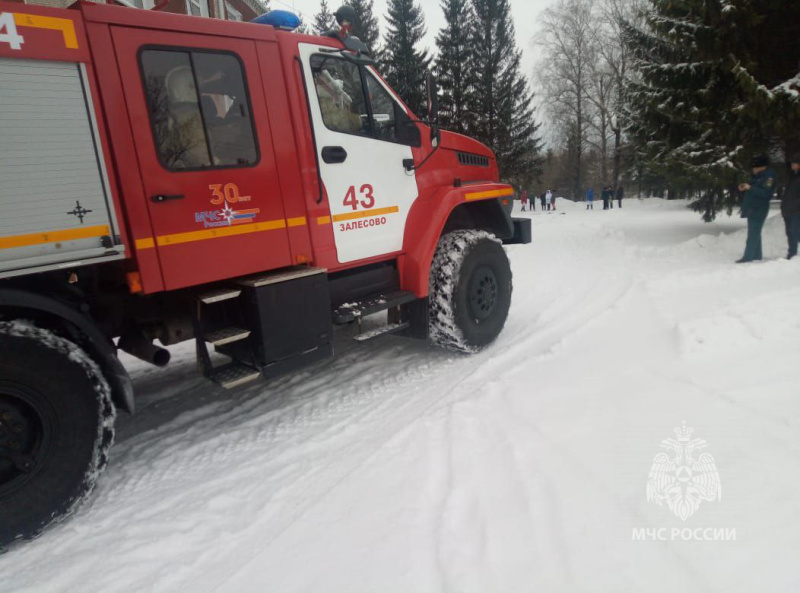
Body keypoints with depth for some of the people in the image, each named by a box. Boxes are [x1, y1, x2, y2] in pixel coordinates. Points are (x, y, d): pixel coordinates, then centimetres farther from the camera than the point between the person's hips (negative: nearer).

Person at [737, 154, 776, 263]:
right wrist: (744, 188, 6)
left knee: (753, 234, -11)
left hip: (758, 209, -9)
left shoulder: (769, 176, -11)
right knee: (755, 233, 14)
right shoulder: (757, 176, 15)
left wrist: (750, 188, -24)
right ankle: (756, 255, 21)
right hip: (751, 209, 9)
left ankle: (748, 257, -13)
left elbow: (766, 193, -21)